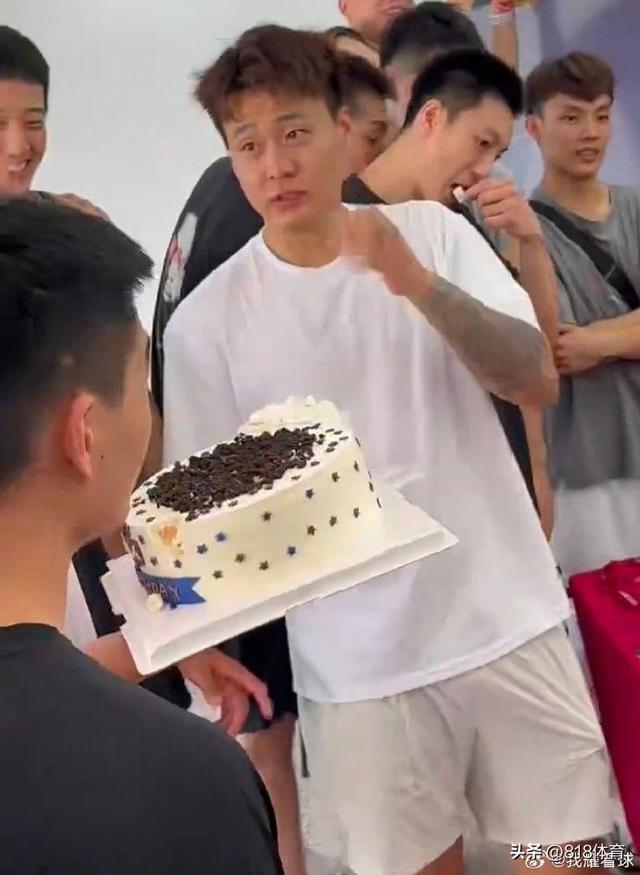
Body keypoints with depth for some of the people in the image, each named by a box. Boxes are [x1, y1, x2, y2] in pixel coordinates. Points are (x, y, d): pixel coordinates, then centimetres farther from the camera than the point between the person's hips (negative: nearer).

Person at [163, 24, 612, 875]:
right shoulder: (207, 320, -6)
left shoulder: (433, 232, -2)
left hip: (509, 616, 2)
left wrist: (418, 282, -25)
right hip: (358, 662, -1)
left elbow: (538, 380, -10)